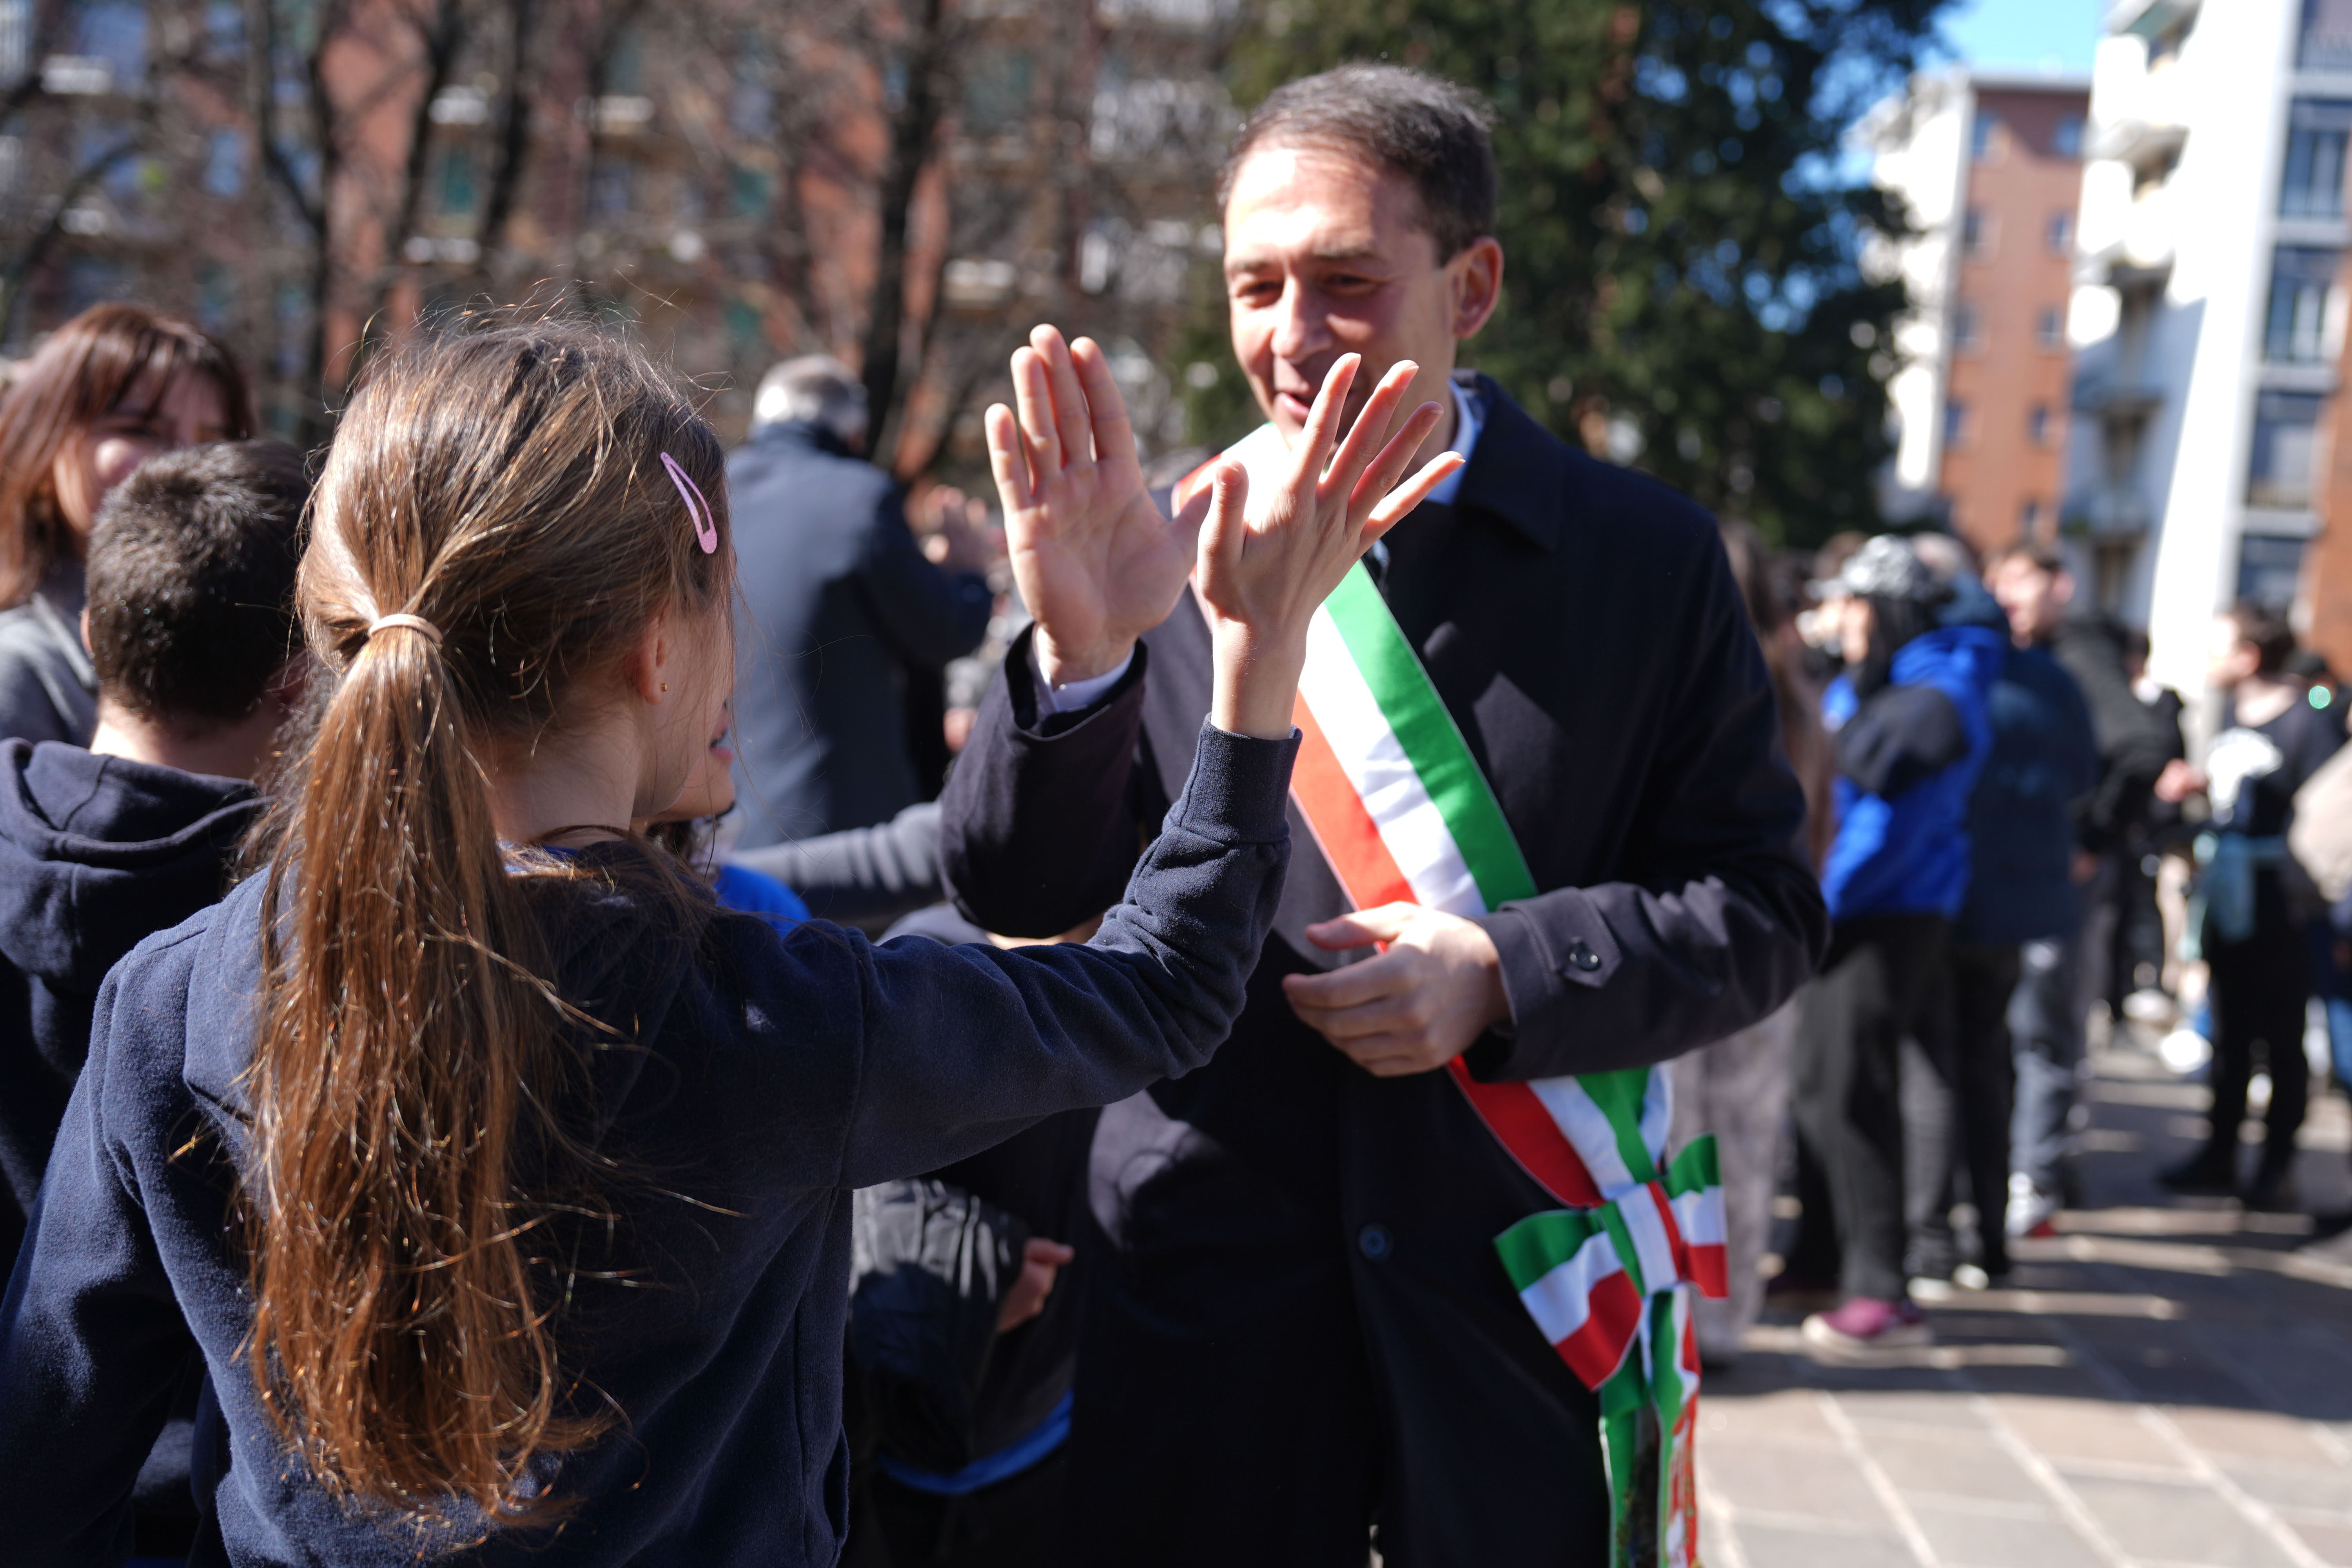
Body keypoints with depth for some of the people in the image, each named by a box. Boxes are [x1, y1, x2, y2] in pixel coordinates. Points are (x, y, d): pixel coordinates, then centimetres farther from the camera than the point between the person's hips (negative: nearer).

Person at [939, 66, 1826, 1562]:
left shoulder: (1651, 556, -2)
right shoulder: (1161, 547, -2)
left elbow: (1761, 907, -1)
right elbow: (1015, 900, -4)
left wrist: (1503, 974, -17)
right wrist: (1078, 654, -22)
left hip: (1522, 1309, 0)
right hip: (1206, 1308, 0)